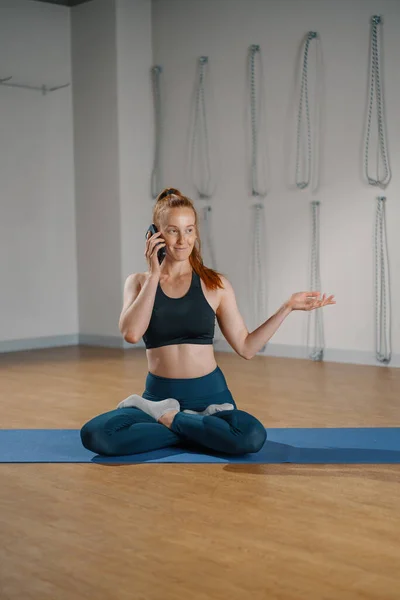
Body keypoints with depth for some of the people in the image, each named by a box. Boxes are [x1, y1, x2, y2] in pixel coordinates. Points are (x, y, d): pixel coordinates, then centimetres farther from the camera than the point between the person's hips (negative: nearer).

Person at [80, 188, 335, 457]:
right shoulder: (139, 282, 4)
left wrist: (287, 307, -4)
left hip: (208, 393, 0)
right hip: (159, 393, 0)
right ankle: (197, 429, -11)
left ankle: (165, 417, -8)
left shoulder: (215, 284, 2)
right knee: (95, 434, -28)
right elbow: (131, 333, -15)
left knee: (253, 436, -32)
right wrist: (154, 275, -11)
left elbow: (246, 347, 3)